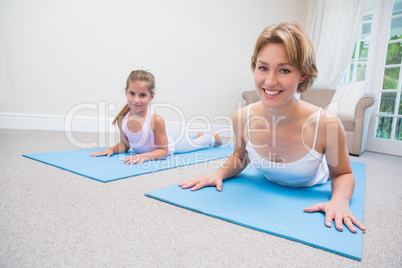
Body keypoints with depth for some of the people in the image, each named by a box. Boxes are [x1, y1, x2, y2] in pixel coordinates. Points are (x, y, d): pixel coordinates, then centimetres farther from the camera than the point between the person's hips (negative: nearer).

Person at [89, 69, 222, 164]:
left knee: (193, 144, 22)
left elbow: (164, 151, -34)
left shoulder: (156, 120, -43)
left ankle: (214, 137, 54)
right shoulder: (122, 119, -27)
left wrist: (143, 156, -48)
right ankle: (197, 135, 63)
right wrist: (111, 149, -29)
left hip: (171, 143, -5)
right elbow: (124, 144, -10)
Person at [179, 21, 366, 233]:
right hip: (268, 189, 2)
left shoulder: (326, 125, -39)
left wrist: (339, 201, -38)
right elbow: (240, 157, -9)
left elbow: (342, 174, -19)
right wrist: (220, 173, -27)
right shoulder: (242, 118, -31)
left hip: (312, 193, -2)